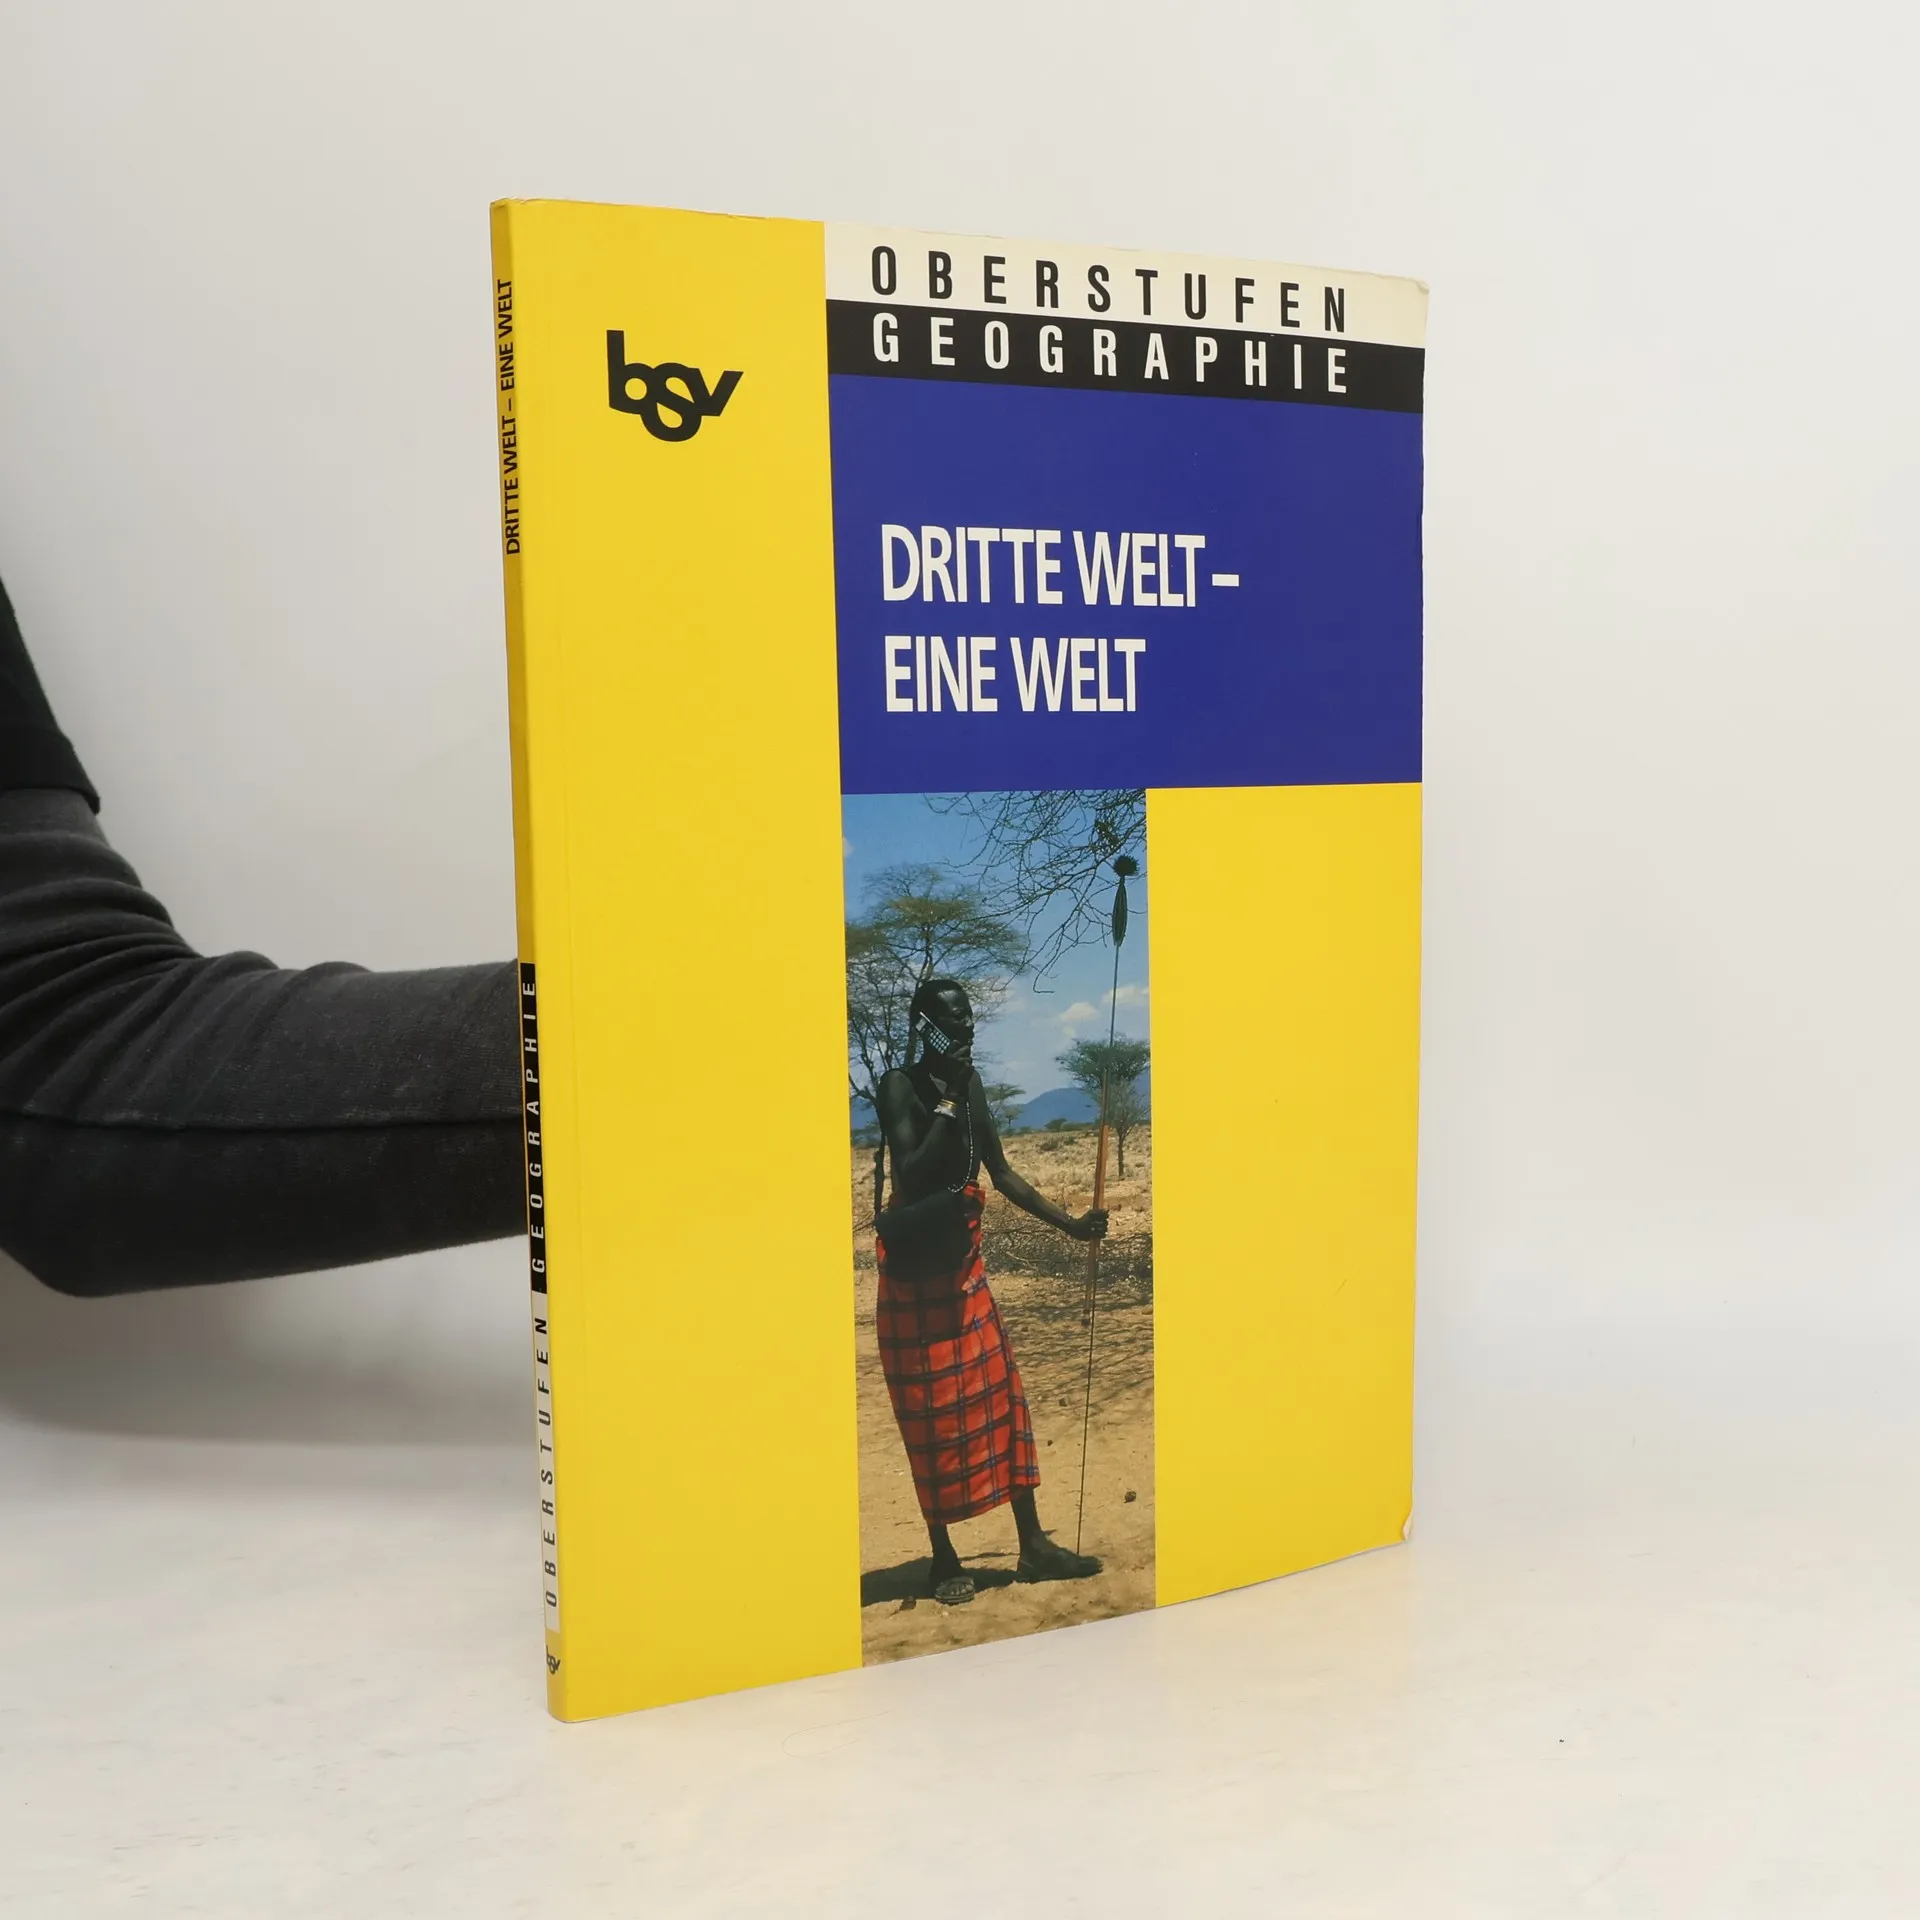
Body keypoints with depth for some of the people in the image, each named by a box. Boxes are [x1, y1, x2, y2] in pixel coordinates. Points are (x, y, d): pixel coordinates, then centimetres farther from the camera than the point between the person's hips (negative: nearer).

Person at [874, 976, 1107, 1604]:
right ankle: (944, 1559, 11)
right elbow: (911, 1173, -25)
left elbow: (1002, 1174, 10)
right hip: (915, 1268, -7)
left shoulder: (969, 1084, 8)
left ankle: (1033, 1545, 15)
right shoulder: (899, 1087, -13)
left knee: (1001, 1396, 8)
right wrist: (947, 1106, -21)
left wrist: (1069, 1223, 6)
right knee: (932, 1413, 0)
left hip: (964, 1262, 7)